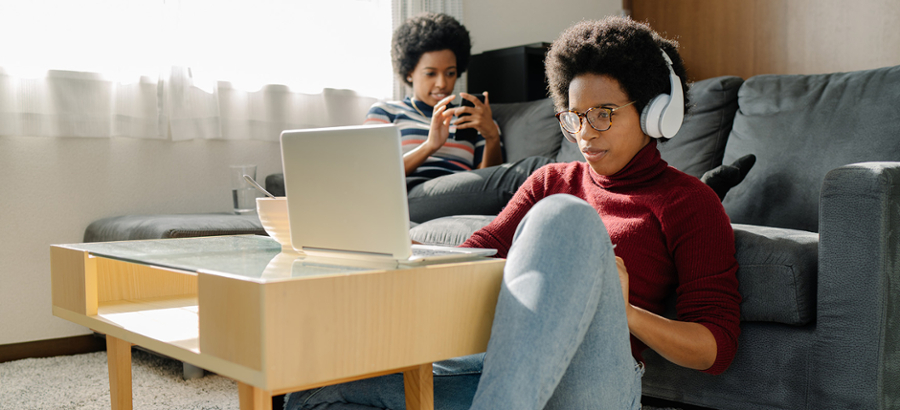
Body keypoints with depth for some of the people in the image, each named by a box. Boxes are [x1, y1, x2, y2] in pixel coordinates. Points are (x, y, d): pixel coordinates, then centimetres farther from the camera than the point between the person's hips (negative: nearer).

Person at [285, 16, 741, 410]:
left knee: (565, 217, -33)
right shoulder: (551, 181, 26)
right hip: (495, 364, 5)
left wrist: (621, 310, -12)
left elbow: (717, 347, 5)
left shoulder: (687, 201, 12)